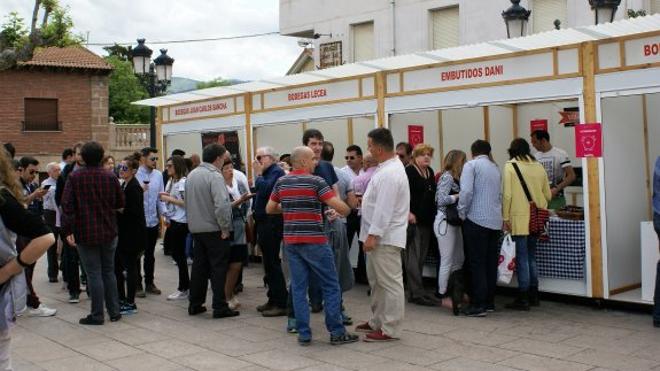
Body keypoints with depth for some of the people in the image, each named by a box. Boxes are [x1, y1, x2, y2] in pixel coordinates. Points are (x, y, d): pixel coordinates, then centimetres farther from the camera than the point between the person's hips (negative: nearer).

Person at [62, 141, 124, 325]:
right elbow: (120, 203, 4)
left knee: (94, 274, 1)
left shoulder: (74, 177, -7)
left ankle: (97, 315, 6)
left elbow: (67, 205, -13)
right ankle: (114, 312, 17)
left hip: (86, 234, -3)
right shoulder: (110, 177, -1)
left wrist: (68, 230, -12)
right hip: (109, 233, 3)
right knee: (109, 272, 14)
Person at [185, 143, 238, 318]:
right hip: (213, 230, -8)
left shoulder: (191, 175, 10)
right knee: (218, 268, -1)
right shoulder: (214, 176, -16)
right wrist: (225, 228, -16)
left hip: (195, 229, 8)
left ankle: (195, 304, 20)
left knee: (199, 266, 14)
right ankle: (219, 307, 1)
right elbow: (221, 205, -25)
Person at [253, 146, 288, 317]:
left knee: (272, 262, -8)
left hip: (272, 223, -10)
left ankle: (281, 303, -4)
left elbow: (265, 190, -25)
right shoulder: (267, 173, 16)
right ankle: (273, 299, 23)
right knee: (269, 262, 14)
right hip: (264, 222, 10)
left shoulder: (277, 171, -11)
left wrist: (258, 174, -12)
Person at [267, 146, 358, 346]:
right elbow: (340, 206, -16)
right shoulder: (315, 181, -9)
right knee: (330, 286, 4)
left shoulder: (281, 183, 7)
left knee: (298, 288, 8)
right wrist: (346, 211, 5)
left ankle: (304, 334, 8)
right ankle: (336, 332, 6)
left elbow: (270, 209, 16)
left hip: (291, 241, 5)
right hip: (314, 241, -5)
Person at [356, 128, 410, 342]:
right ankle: (377, 322, 31)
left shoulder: (390, 173, -20)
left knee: (390, 283, -3)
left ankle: (390, 329, 4)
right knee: (376, 281, 19)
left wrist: (372, 235, -22)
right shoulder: (387, 168, 14)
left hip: (384, 238, -11)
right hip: (378, 236, 11)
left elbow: (384, 209, -24)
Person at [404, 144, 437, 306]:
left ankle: (414, 291, 19)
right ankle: (417, 293, -4)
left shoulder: (430, 172, 15)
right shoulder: (409, 171, -8)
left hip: (427, 220, 8)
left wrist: (433, 216, 15)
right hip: (413, 220, -8)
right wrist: (408, 213, -22)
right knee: (413, 258, -5)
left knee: (421, 258, 11)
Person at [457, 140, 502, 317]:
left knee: (476, 263, -3)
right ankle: (489, 302, 18)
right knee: (491, 262, 11)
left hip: (477, 219, -6)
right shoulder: (495, 168, 16)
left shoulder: (471, 165, -4)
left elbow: (466, 191, -15)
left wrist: (461, 213, -4)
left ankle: (478, 305, -4)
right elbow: (499, 195, 14)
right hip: (495, 221, 6)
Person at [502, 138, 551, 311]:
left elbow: (507, 194, -12)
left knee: (522, 258, -1)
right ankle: (533, 295, 23)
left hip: (519, 218, -5)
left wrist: (505, 217, -5)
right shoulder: (539, 167, 6)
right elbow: (548, 195, 11)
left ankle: (523, 299, 3)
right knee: (531, 257, 16)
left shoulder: (510, 166, -6)